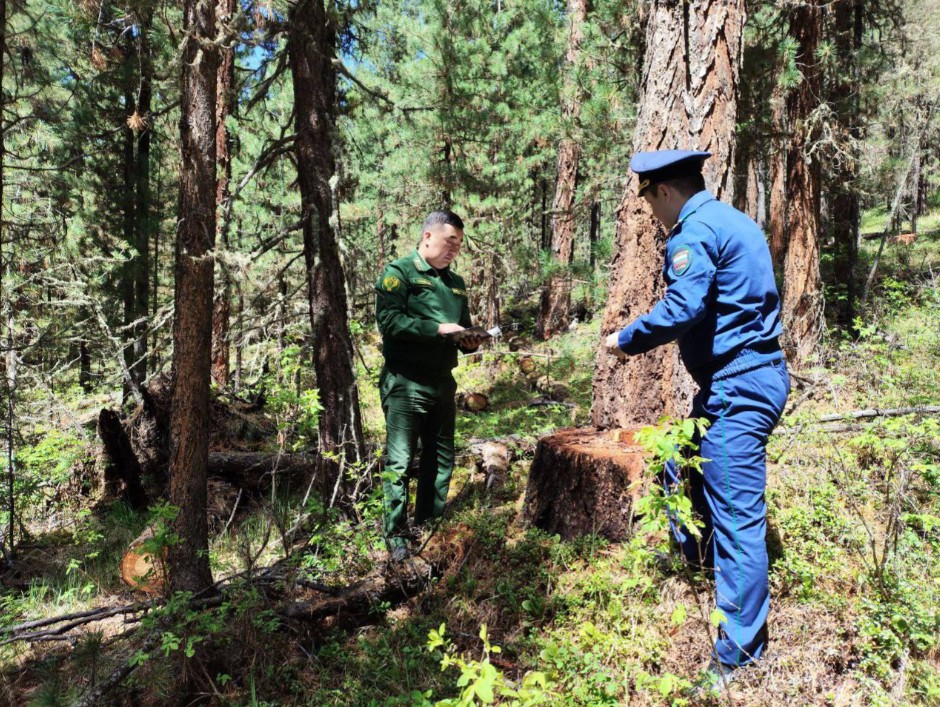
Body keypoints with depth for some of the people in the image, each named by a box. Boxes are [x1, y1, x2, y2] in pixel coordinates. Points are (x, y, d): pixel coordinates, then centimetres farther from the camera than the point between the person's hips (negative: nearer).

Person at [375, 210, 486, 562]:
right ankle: (395, 534, 3)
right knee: (399, 460, -6)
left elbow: (463, 328, 23)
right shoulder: (398, 272, -4)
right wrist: (437, 329, -21)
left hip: (443, 382, 7)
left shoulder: (456, 282, 18)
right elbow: (388, 320, -17)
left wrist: (469, 342, -1)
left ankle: (430, 523, 26)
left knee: (441, 457, 13)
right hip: (405, 383, -7)